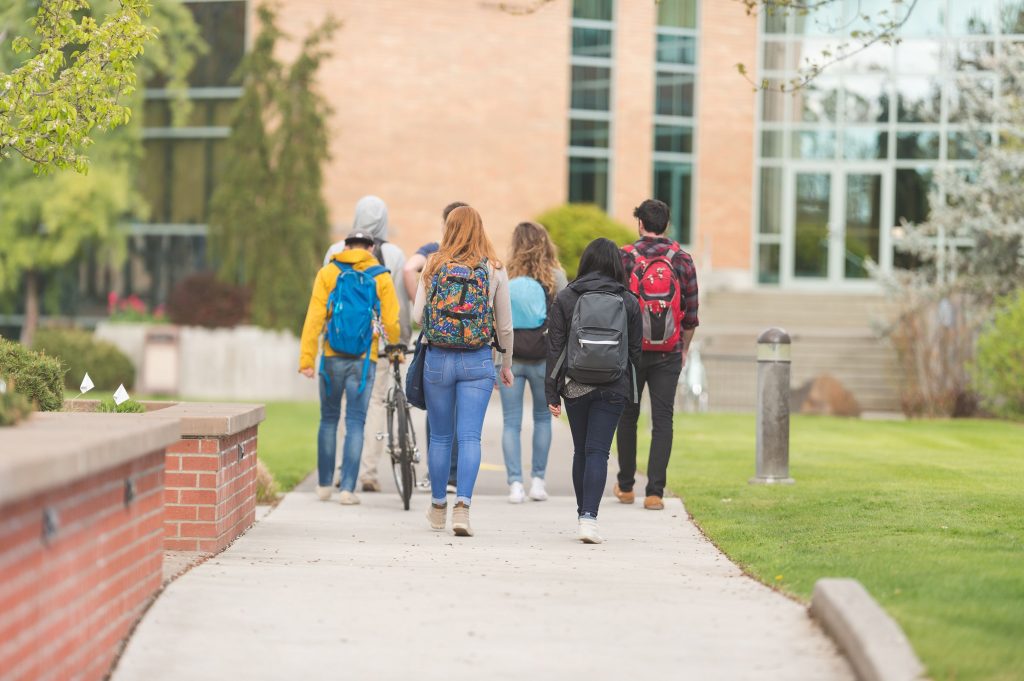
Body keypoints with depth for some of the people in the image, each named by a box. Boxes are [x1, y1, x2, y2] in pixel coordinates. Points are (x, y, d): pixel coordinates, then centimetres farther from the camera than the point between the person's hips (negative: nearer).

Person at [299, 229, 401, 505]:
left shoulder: (328, 273, 2)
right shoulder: (381, 278, 1)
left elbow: (314, 318, -6)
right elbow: (391, 322, -2)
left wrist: (306, 358, -8)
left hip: (333, 358, 1)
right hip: (365, 360, -1)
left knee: (328, 420, 15)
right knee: (355, 423, 4)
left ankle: (324, 485, 19)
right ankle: (347, 489, -2)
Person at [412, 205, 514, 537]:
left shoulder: (434, 266, -1)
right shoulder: (494, 269, -1)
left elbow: (417, 315, -2)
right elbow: (505, 324, 2)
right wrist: (506, 364, 15)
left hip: (438, 358, 1)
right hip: (478, 361, -1)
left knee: (440, 436, 13)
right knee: (470, 437, -2)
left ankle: (438, 508, 25)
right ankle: (462, 507, -17)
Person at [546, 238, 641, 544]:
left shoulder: (566, 298, 1)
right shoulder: (629, 302, 2)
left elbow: (555, 348, 0)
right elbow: (635, 350, 6)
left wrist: (552, 393, 3)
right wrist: (629, 386, 18)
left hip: (575, 386, 1)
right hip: (613, 389, -1)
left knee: (581, 451, 14)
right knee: (598, 451, -3)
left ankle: (583, 515, 21)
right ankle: (589, 517, -16)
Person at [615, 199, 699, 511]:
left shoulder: (624, 257, -4)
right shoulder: (682, 259, 0)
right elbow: (691, 312, 2)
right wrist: (684, 349, 14)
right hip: (668, 355, 0)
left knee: (627, 417, 14)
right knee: (662, 420, 2)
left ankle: (625, 487, 22)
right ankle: (655, 491, -5)